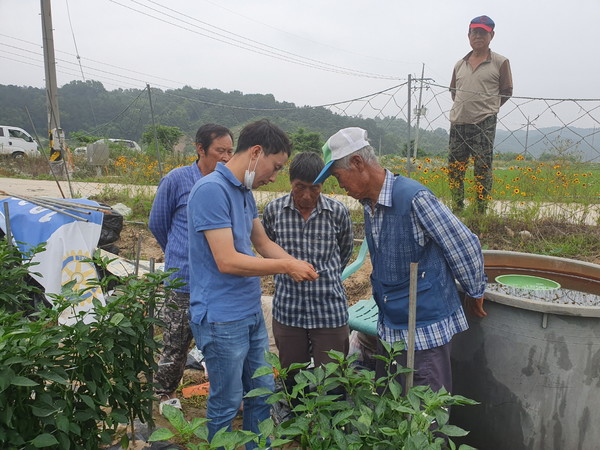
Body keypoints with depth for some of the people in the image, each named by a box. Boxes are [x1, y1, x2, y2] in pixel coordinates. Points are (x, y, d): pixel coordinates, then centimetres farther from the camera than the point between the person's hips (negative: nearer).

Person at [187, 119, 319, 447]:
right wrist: (285, 267, -16)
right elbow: (227, 261, -25)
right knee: (226, 405, 9)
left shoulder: (245, 191, 9)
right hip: (221, 320, -9)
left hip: (252, 314, 9)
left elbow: (263, 243, 16)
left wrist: (298, 265, -1)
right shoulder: (212, 190, -20)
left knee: (262, 394, 20)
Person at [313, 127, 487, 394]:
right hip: (389, 328, 8)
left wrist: (475, 295, -2)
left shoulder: (414, 198, -22)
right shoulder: (369, 204, 5)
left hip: (426, 331, -8)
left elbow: (466, 248, -15)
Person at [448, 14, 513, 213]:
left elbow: (506, 92, 7)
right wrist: (463, 107, 12)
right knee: (454, 167, 6)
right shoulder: (460, 64, 15)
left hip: (484, 124, -5)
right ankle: (457, 210, 17)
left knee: (482, 167, -4)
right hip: (458, 122, 5)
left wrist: (488, 108, 5)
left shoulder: (500, 62, 2)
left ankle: (481, 212, 2)